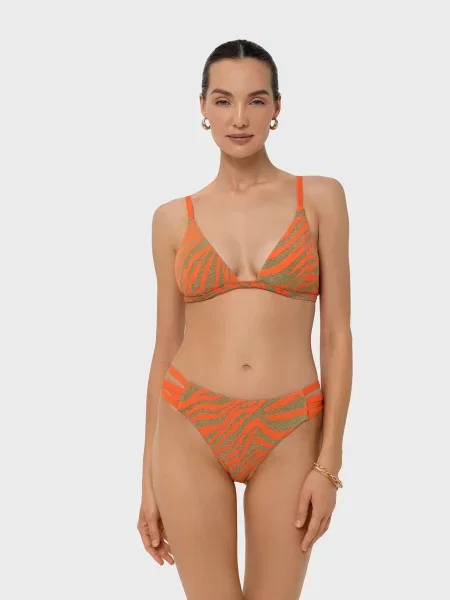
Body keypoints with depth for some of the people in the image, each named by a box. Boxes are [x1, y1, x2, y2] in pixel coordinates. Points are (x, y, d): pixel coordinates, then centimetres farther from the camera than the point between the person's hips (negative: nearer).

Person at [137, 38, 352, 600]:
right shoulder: (173, 218, 4)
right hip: (192, 430, 1)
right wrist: (149, 476, 7)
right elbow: (165, 348, 7)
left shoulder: (320, 197, 1)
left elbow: (337, 335, -1)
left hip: (288, 435, 0)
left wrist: (328, 462, -7)